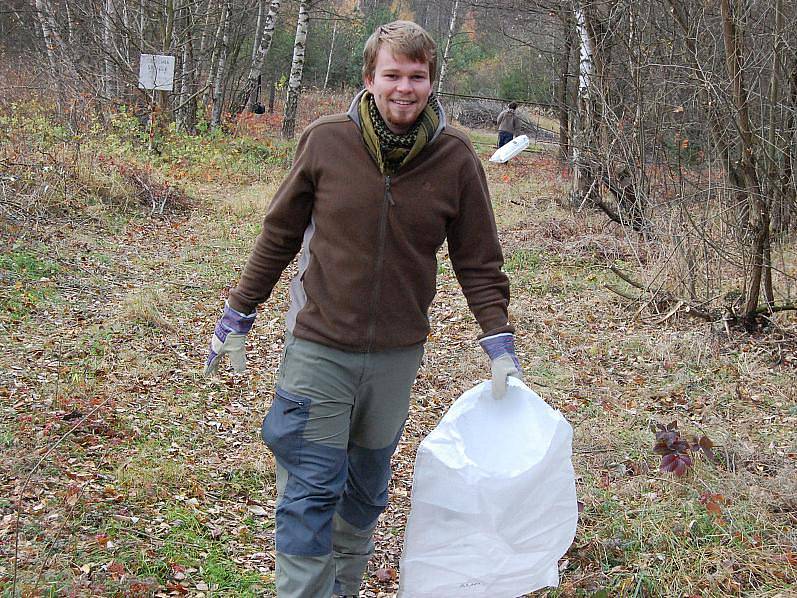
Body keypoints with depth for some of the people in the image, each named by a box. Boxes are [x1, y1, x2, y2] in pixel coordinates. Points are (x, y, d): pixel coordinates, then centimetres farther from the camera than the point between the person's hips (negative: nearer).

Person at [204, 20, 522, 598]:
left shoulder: (455, 158, -7)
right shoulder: (325, 140, -9)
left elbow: (479, 261, 2)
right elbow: (280, 235, 3)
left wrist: (499, 342, -7)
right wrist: (239, 315, 7)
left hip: (398, 353, 2)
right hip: (318, 347, -2)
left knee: (367, 490, 17)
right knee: (309, 492, -2)